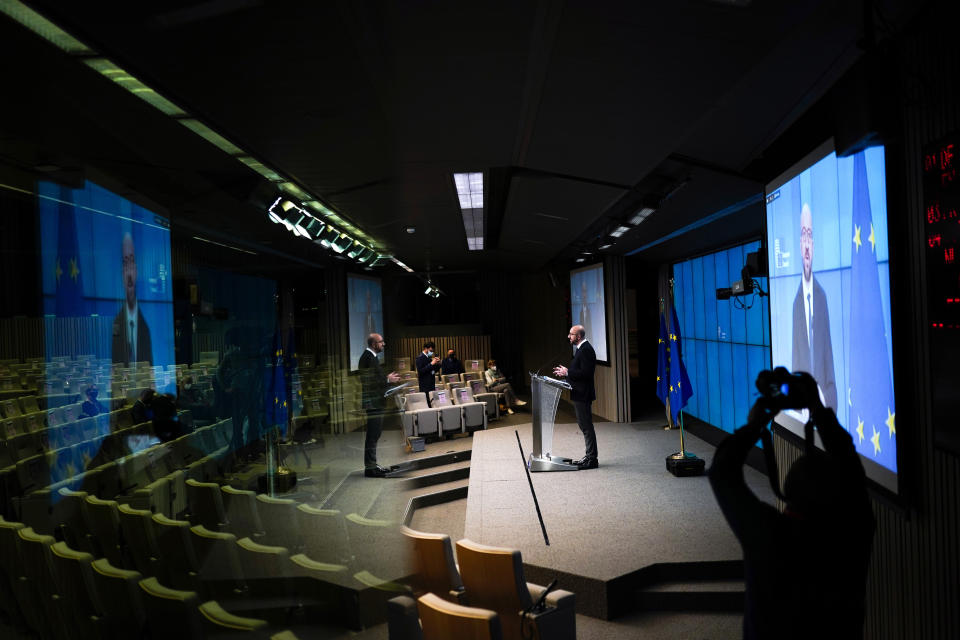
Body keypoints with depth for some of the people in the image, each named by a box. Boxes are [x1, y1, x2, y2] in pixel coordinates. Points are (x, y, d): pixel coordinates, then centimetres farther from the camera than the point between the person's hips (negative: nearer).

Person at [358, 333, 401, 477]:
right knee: (372, 435, -6)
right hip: (373, 402, -11)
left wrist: (387, 378, 12)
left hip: (375, 402, 11)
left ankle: (372, 465, 22)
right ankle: (370, 467, -1)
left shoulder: (371, 357, 16)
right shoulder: (368, 358, -17)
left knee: (374, 434, 15)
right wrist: (388, 380, -13)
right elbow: (371, 382, -23)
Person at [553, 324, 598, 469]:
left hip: (583, 395, -11)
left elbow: (586, 373, -25)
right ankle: (589, 457, 24)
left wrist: (567, 372, -18)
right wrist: (566, 372, 9)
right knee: (584, 425, 16)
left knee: (586, 426, -4)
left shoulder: (586, 350, -18)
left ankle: (592, 460, 2)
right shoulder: (582, 349, 14)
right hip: (579, 394, 11)